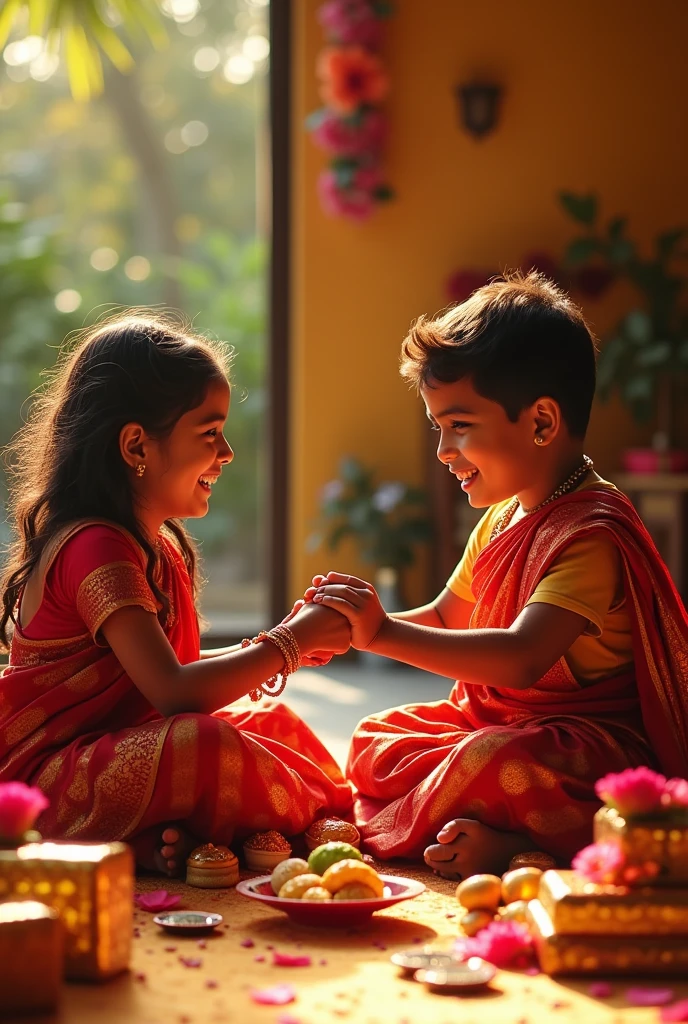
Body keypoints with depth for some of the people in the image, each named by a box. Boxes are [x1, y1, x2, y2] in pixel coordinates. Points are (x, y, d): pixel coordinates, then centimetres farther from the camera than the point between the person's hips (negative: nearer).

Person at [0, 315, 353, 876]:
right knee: (211, 746, -34)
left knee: (273, 721, 12)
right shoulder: (96, 547, -20)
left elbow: (173, 663, 15)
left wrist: (271, 650, 3)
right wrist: (290, 644, -17)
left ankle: (170, 834, -12)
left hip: (116, 753, 11)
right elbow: (171, 690, -27)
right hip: (47, 775, -11)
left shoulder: (155, 542, 14)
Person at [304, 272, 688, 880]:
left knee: (491, 762, -38)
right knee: (377, 739, 5)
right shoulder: (503, 517, 11)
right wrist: (354, 628, 2)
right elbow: (446, 619, 21)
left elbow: (522, 658, -34)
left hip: (589, 744, -11)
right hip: (500, 720, 11)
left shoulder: (591, 533, -22)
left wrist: (385, 634, -35)